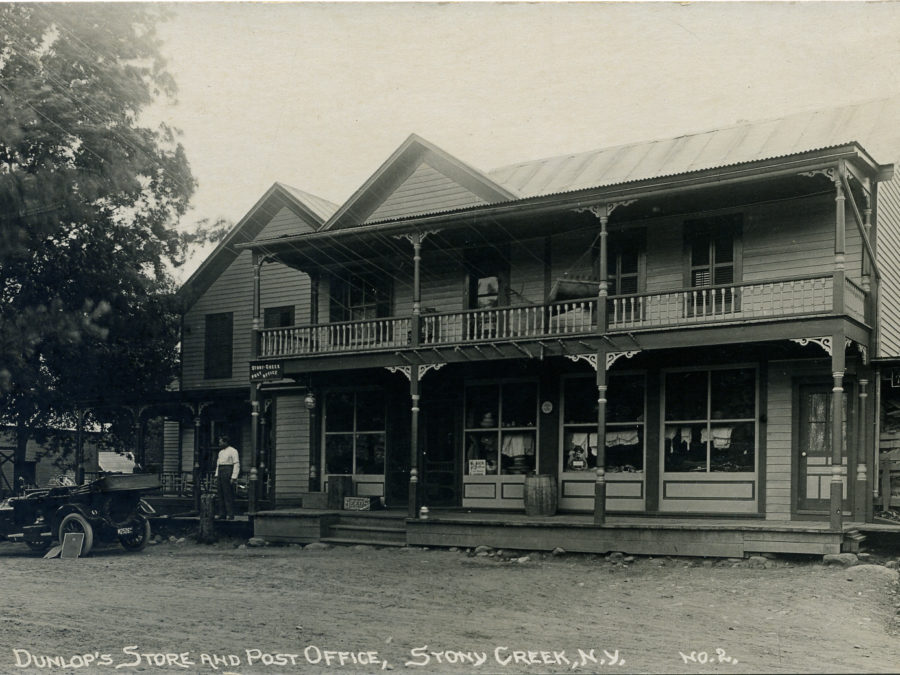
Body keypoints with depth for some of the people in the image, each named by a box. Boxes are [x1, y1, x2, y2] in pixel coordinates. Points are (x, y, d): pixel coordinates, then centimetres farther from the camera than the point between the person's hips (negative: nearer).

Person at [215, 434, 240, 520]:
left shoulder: (233, 451, -5)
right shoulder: (220, 452, 19)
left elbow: (237, 465, -9)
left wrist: (234, 478, -16)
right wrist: (216, 476, 14)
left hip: (228, 473, -8)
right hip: (220, 473, 8)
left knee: (229, 494, -9)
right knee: (221, 494, 5)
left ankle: (231, 515, -8)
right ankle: (222, 514, 7)